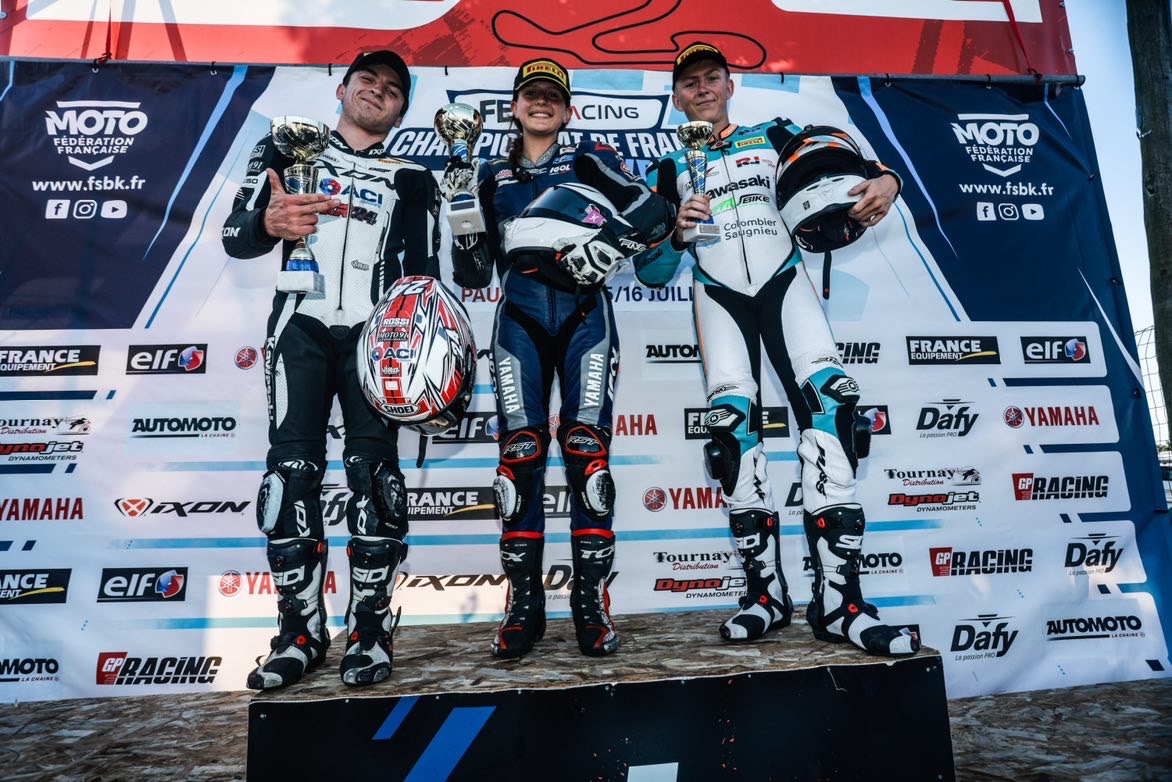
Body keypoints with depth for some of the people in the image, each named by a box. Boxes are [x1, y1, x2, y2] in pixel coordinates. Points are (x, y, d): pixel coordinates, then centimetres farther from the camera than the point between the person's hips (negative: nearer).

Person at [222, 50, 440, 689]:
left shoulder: (411, 179, 15)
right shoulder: (288, 150, 15)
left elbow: (423, 272, 10)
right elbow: (234, 236, 7)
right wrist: (268, 223, -17)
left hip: (374, 332, 0)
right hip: (300, 325, 1)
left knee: (373, 471, -7)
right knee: (292, 470, -4)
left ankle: (369, 628, 2)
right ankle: (301, 629, 4)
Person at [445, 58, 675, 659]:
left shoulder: (590, 159, 15)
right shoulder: (491, 176, 21)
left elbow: (656, 216, 2)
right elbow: (474, 275, 15)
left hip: (584, 313, -1)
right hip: (520, 317, 2)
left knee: (586, 447, -10)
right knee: (520, 450, -8)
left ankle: (590, 598, -3)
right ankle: (523, 600, 0)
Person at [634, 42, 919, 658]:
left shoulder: (774, 137, 18)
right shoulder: (669, 169, 17)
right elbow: (650, 272, 9)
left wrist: (883, 180, -18)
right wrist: (678, 233, -11)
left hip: (784, 283, 0)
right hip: (718, 295, 1)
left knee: (830, 398, -21)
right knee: (731, 418, -16)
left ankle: (837, 598, -22)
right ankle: (764, 589, -8)